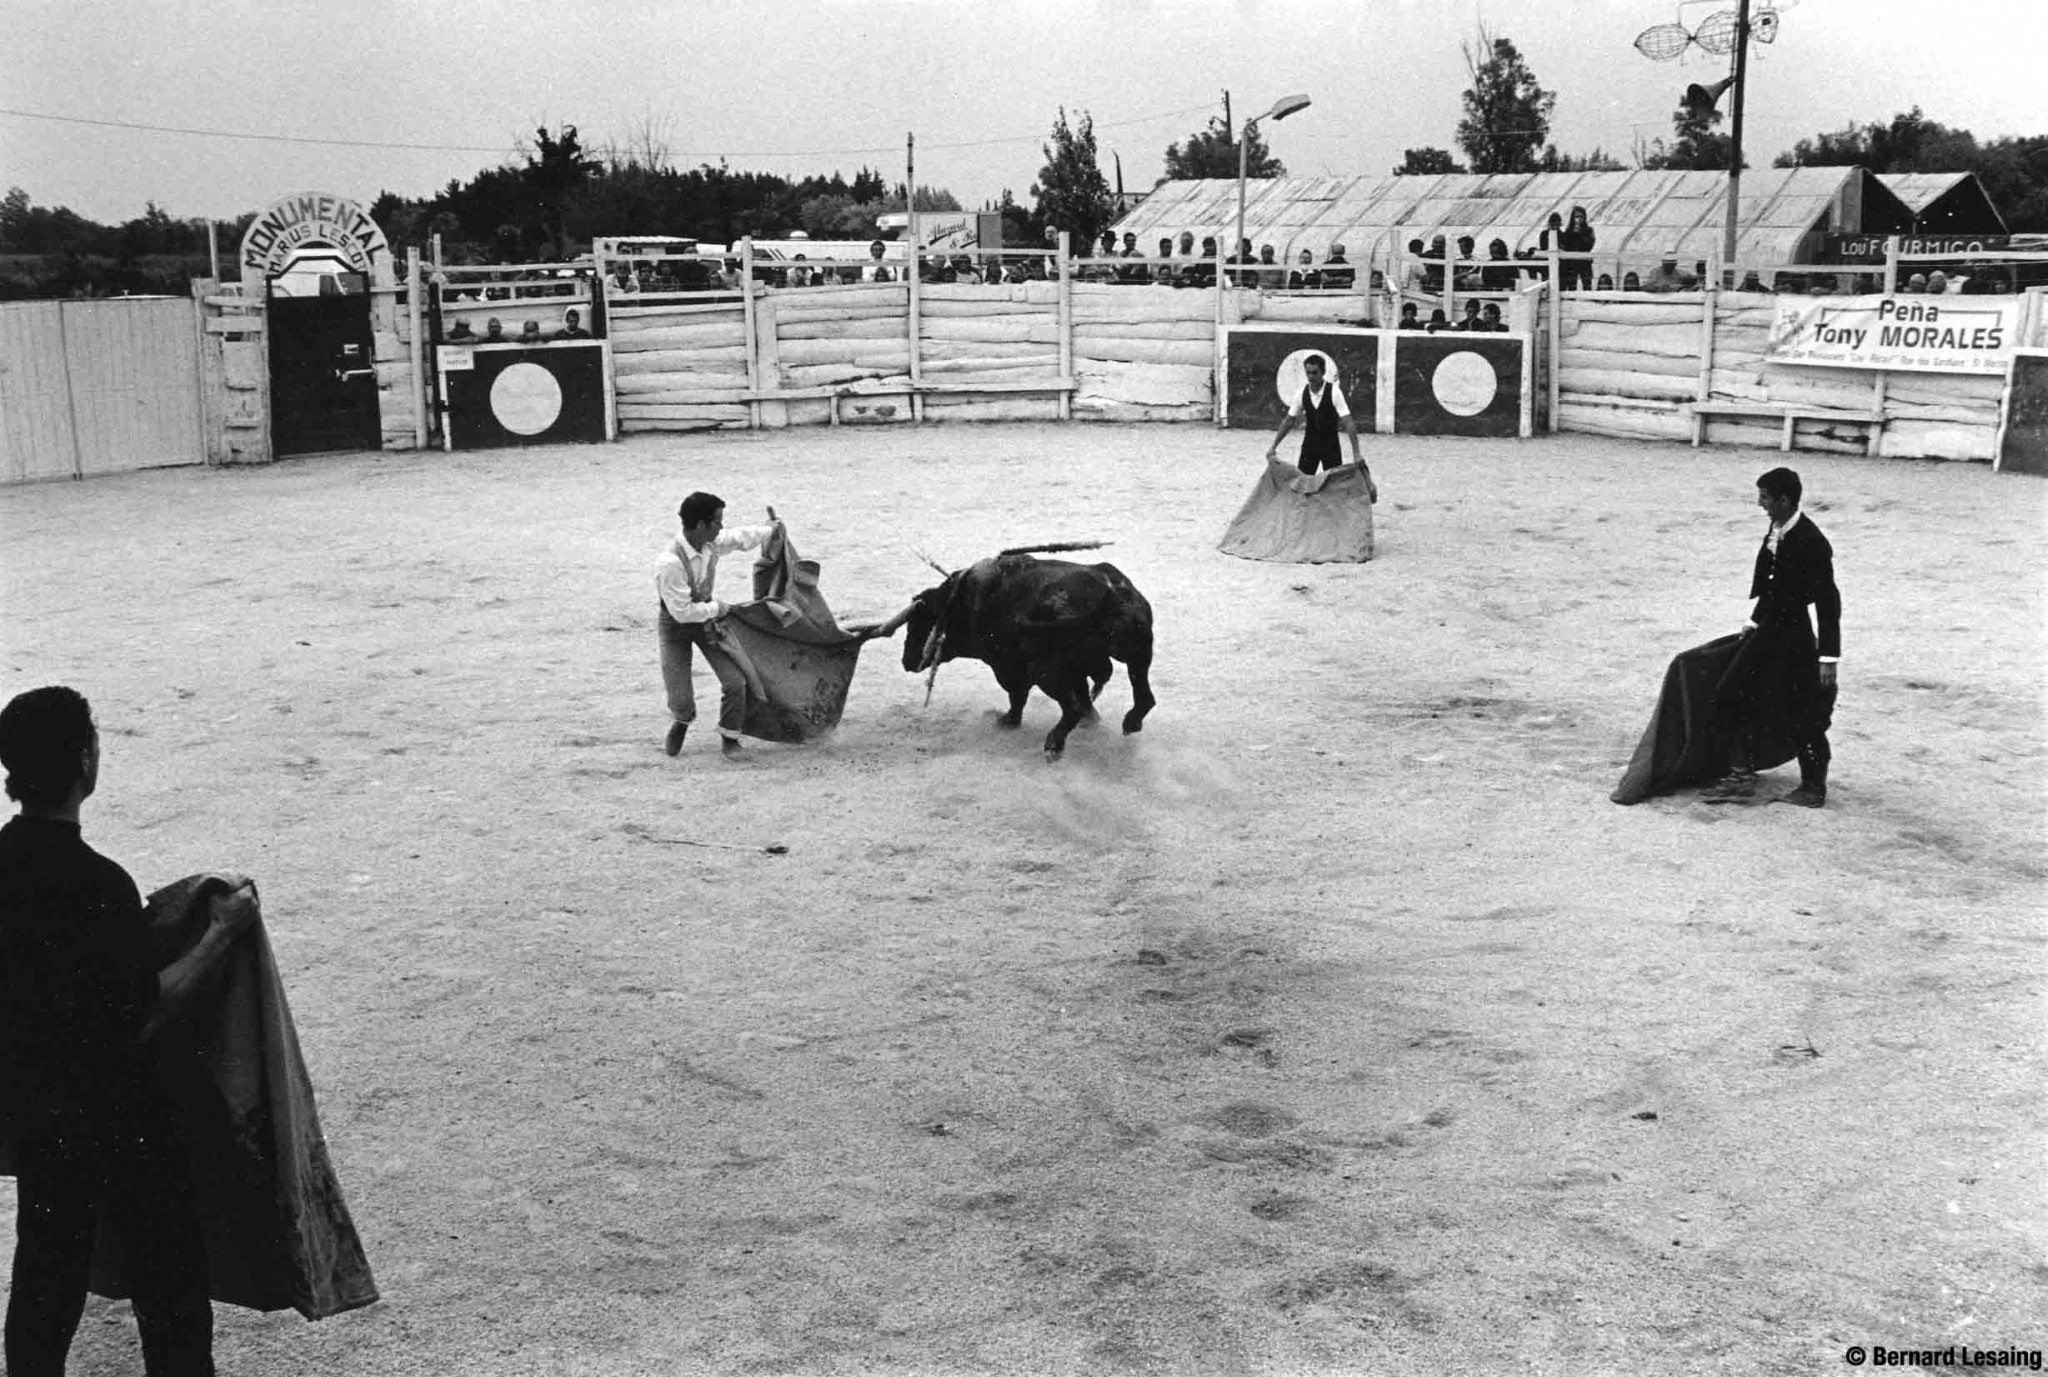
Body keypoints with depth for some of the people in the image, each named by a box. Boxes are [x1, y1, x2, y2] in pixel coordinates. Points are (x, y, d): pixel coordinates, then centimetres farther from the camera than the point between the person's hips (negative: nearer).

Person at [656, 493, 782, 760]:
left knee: (735, 682, -8)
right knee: (681, 703, -7)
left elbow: (740, 537, 10)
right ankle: (682, 720, 33)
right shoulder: (669, 563, -35)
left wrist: (770, 529, 26)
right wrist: (716, 608, -14)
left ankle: (729, 738, 18)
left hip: (706, 618, 6)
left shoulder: (712, 543, -14)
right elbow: (682, 611, -29)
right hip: (675, 626, -5)